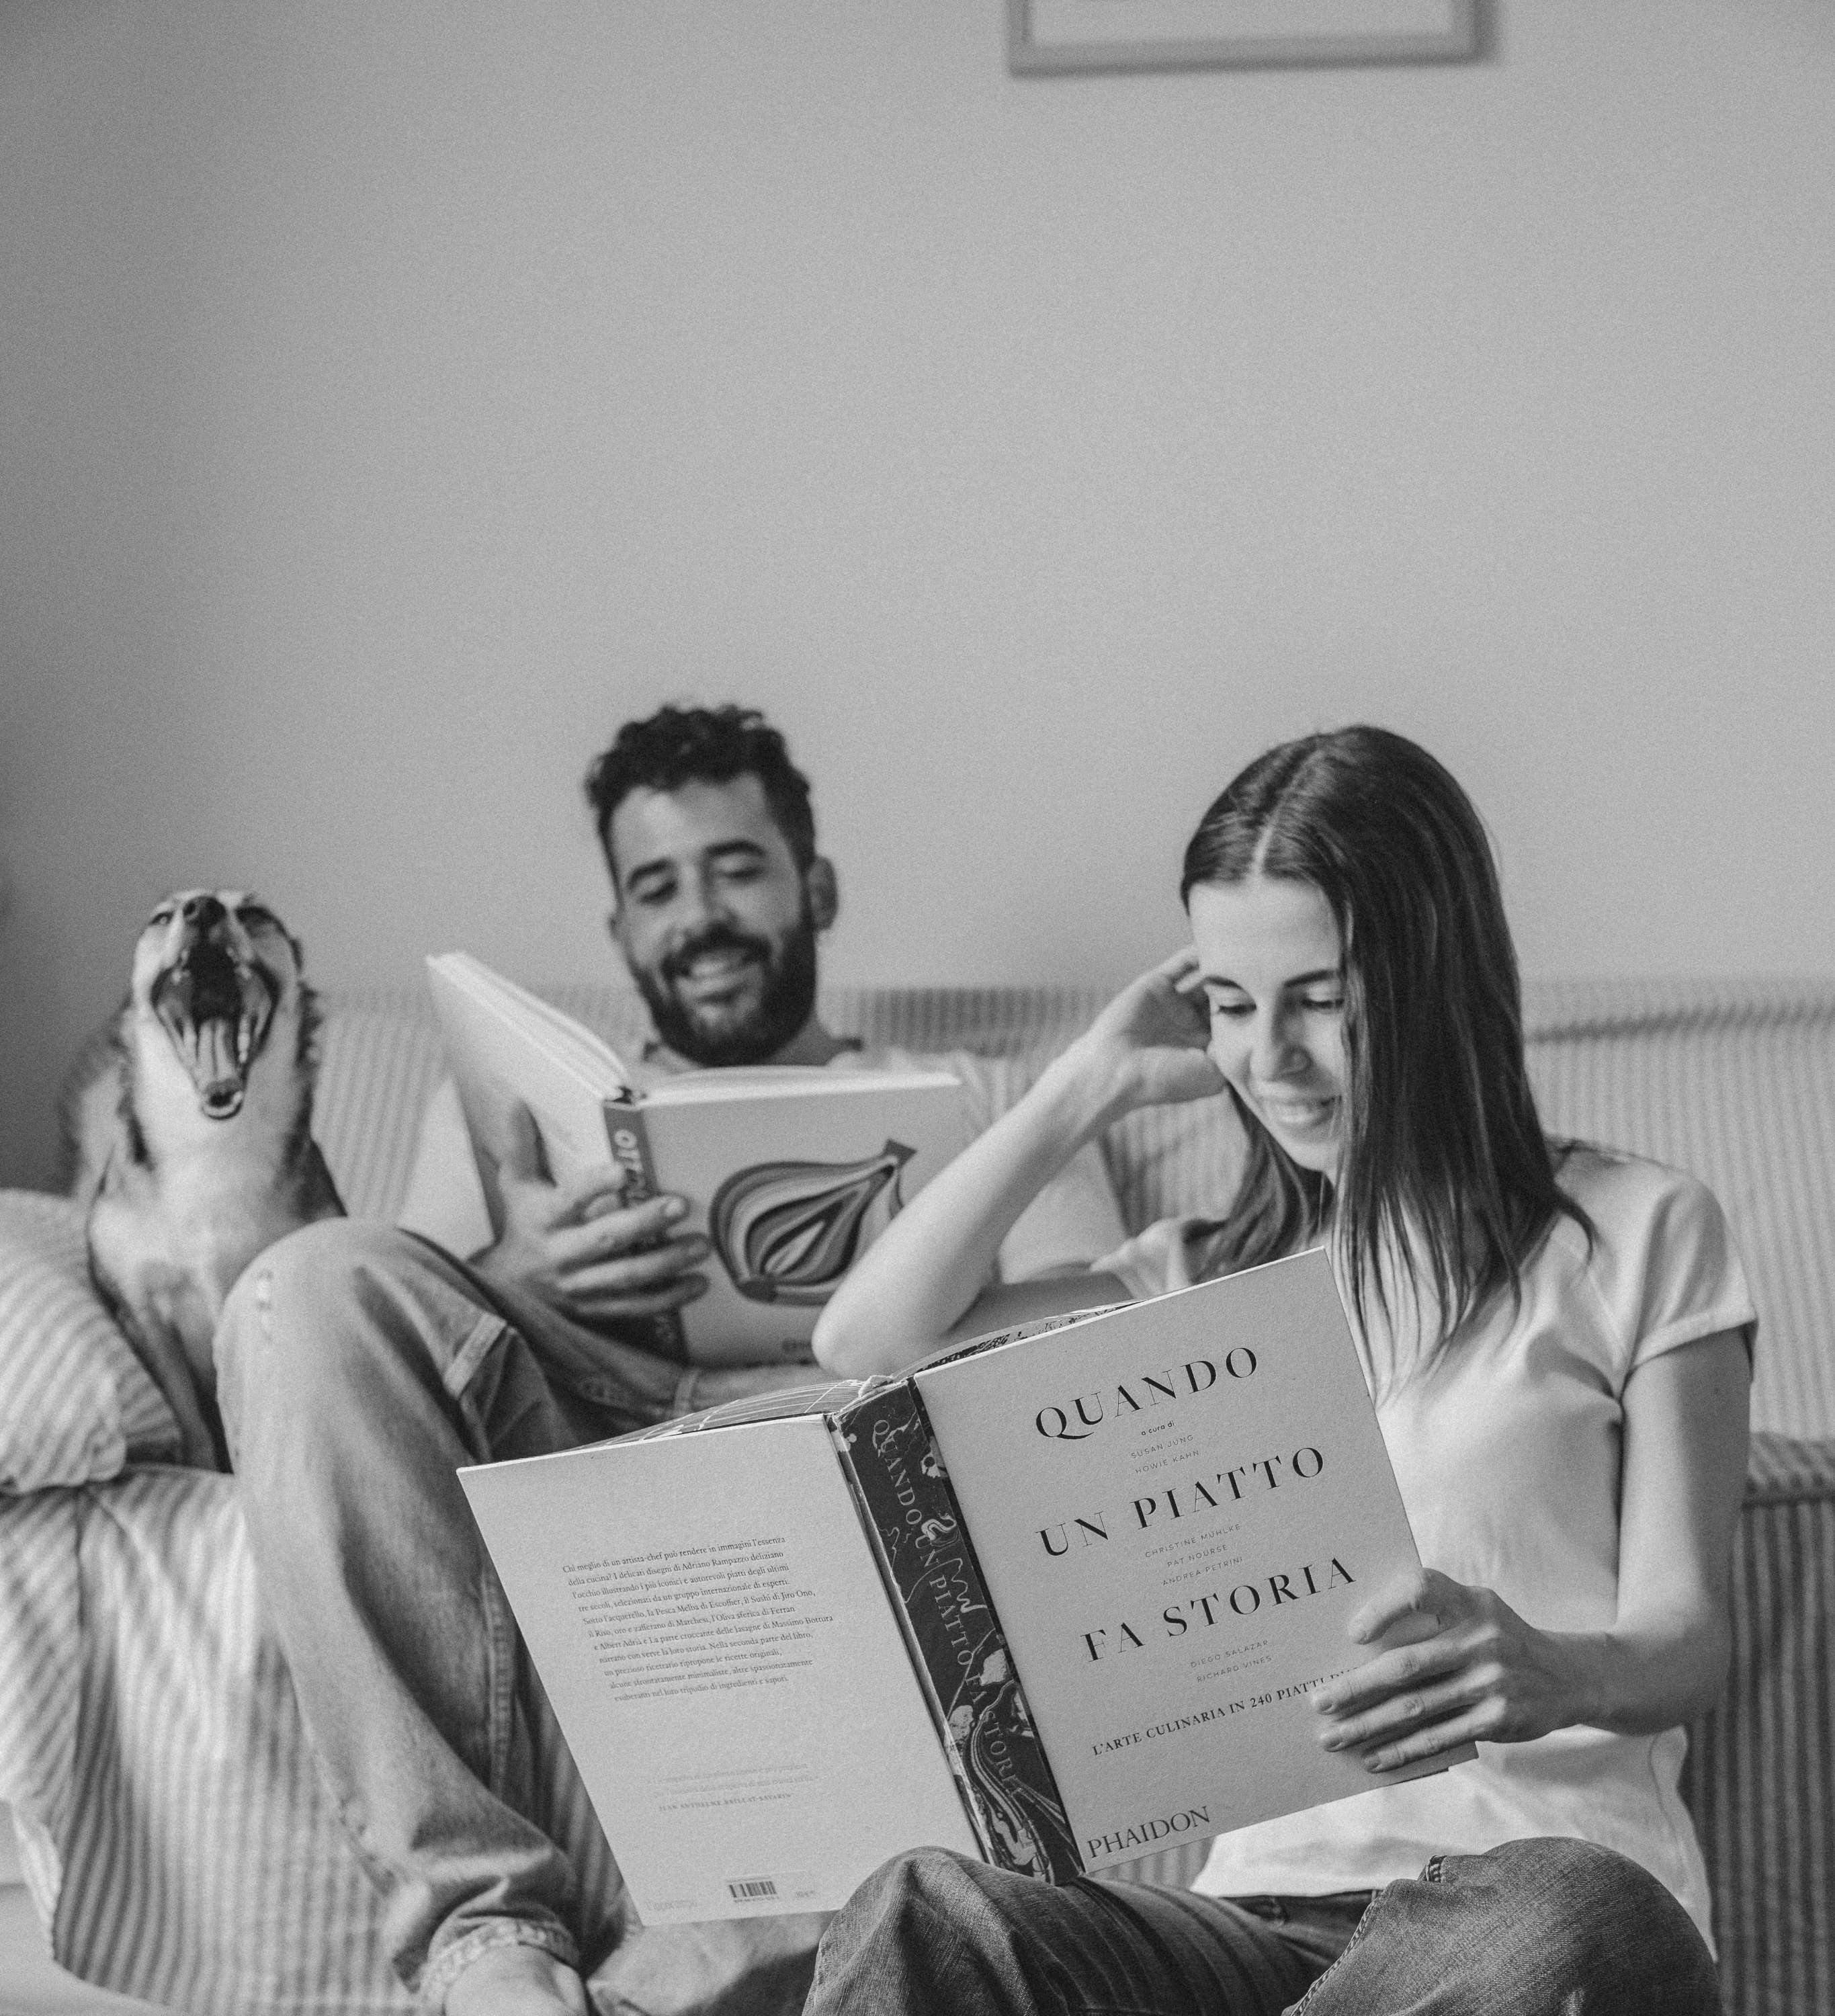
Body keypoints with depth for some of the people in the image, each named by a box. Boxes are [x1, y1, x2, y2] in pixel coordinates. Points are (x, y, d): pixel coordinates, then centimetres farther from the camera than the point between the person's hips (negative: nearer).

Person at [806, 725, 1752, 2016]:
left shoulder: (1637, 1234, 11)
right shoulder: (1214, 1277, 23)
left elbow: (1688, 1640, 3)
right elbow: (867, 1346, 11)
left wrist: (1555, 1674, -22)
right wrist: (1096, 1085, 15)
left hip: (1539, 1874, -1)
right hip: (1263, 1896, 1)